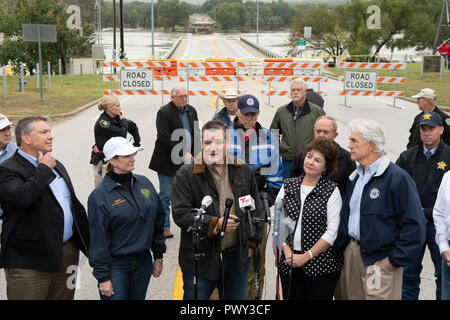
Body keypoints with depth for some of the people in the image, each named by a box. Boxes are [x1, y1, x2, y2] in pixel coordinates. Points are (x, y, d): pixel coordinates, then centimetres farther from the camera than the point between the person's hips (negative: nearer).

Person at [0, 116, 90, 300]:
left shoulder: (56, 166, 16)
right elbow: (21, 197, -31)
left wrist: (85, 242, 19)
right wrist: (44, 169, -18)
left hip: (68, 253, 7)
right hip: (29, 262, -7)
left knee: (64, 296, 14)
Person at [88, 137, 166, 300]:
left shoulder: (144, 183, 4)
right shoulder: (99, 196, -11)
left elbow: (158, 222, 11)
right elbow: (97, 239, -10)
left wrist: (158, 256, 11)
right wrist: (103, 276, -10)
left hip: (143, 262, 5)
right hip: (115, 266, -5)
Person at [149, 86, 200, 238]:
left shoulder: (192, 111, 10)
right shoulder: (164, 112, -12)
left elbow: (196, 134, 17)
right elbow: (165, 138, -19)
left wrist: (196, 155, 8)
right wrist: (182, 153, -23)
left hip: (187, 161, 6)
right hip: (169, 162, -6)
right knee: (165, 196, 2)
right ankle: (164, 226, 12)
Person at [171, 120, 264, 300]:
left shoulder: (244, 172, 6)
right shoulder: (186, 175, -8)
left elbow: (256, 209, 13)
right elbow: (180, 214, -14)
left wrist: (252, 242, 7)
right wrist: (215, 223, -23)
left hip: (238, 256, 4)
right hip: (200, 258, -3)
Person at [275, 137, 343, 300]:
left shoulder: (332, 190, -3)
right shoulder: (288, 186, 8)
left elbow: (332, 232, -8)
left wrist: (306, 256, -11)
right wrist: (287, 251, -6)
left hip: (321, 266, -3)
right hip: (288, 264, 3)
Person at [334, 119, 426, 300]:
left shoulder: (397, 178, -15)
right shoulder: (355, 177, 12)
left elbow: (414, 225, -16)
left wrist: (396, 260, -15)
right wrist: (339, 247, 11)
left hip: (380, 260, -7)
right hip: (350, 253, 7)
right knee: (346, 296, 15)